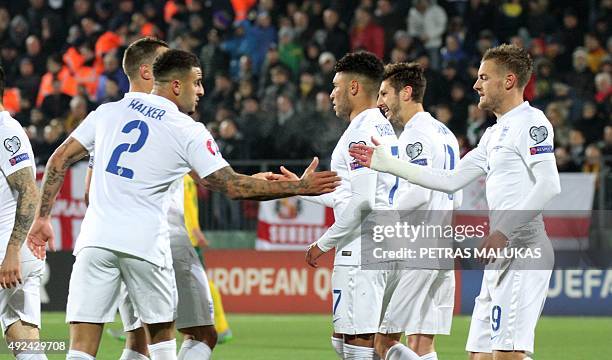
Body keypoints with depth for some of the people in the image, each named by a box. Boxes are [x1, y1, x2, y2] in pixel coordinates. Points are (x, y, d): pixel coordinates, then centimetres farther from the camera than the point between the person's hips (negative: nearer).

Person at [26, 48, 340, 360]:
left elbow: (59, 160, 13)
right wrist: (301, 187, 4)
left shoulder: (108, 112, 11)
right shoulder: (188, 132, 1)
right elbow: (234, 187, -2)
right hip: (146, 244, -2)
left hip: (96, 238, 2)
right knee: (162, 334, 19)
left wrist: (42, 218, 20)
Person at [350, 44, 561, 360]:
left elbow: (549, 185, -18)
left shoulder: (531, 122, -6)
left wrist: (504, 230, -22)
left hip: (523, 248, -10)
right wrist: (386, 164, 27)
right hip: (502, 254, 10)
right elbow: (450, 181, 28)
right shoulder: (495, 134, 24)